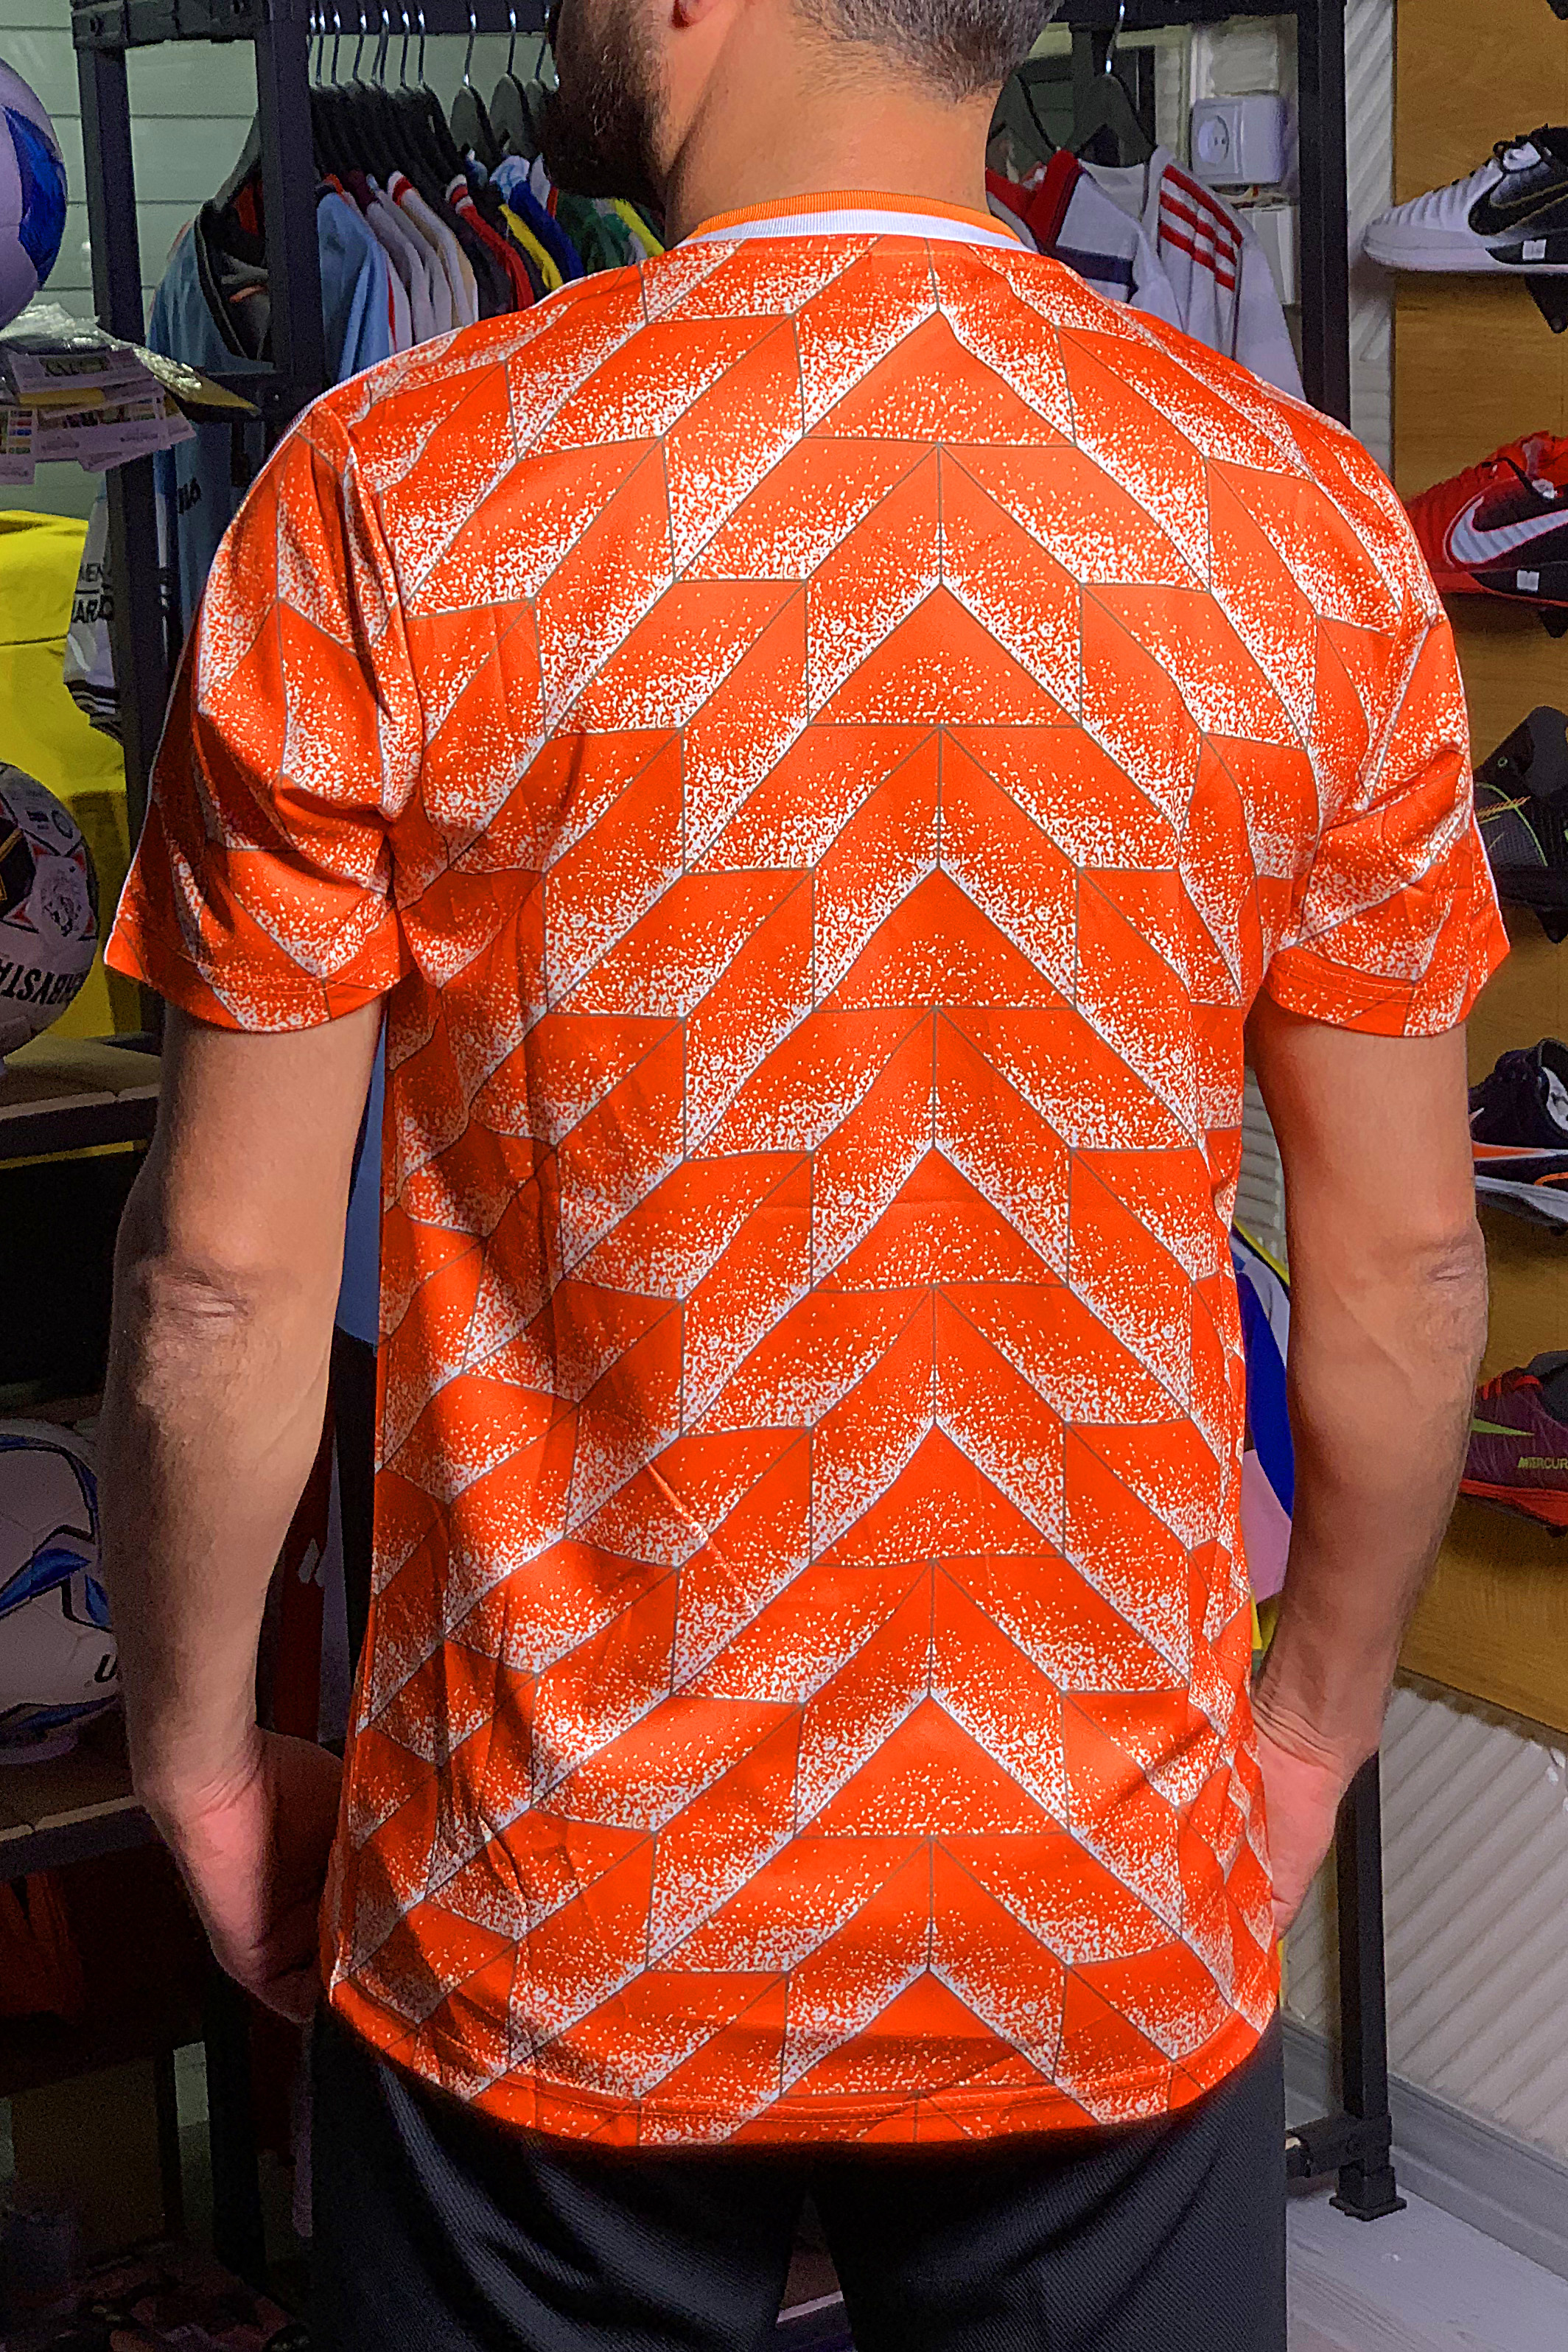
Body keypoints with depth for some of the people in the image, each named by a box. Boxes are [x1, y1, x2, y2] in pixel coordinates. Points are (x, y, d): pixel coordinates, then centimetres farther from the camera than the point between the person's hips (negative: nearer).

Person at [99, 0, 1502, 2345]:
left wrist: (203, 1759, 6)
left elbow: (227, 1274, -10)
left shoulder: (392, 497, -13)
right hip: (1122, 1926, 2)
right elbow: (1407, 1262, 0)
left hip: (554, 1934, -1)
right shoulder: (1312, 523, -6)